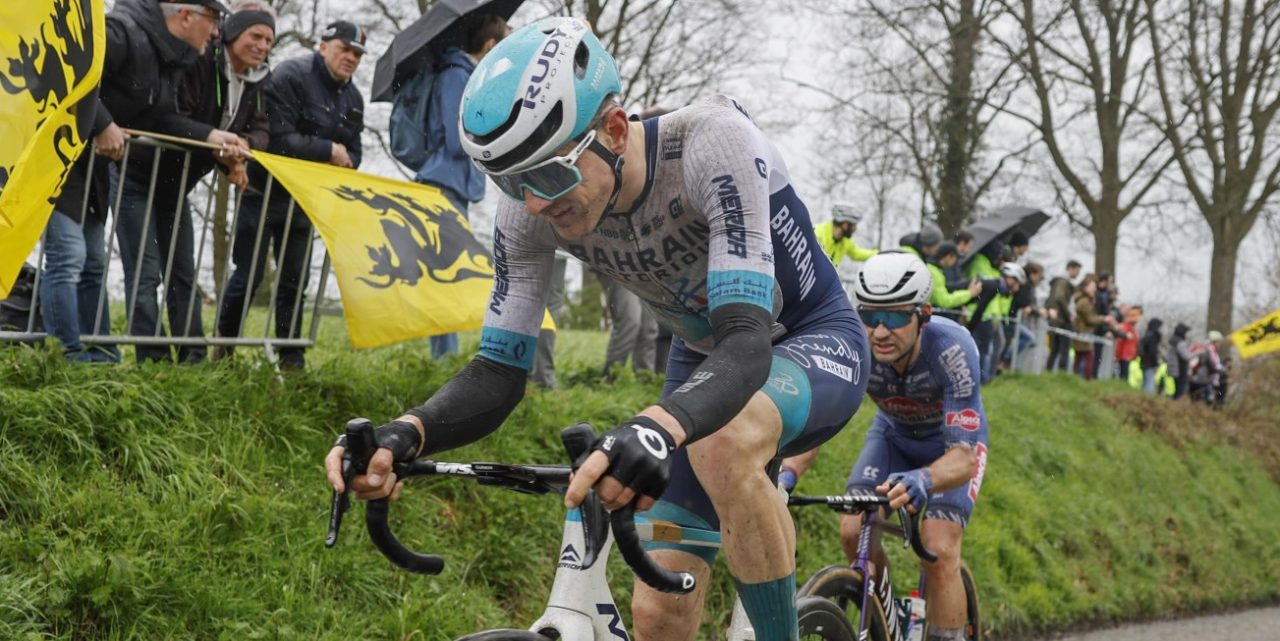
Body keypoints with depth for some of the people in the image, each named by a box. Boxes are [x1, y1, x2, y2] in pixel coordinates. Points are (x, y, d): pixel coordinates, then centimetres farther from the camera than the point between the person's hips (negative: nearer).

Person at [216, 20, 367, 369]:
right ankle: (223, 349, 13)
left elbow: (353, 154, 12)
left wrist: (345, 161, -12)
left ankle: (291, 358, 13)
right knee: (249, 275, -1)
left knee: (295, 279, 8)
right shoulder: (290, 76, -16)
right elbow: (279, 139, -25)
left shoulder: (353, 99, 9)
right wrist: (329, 150, -19)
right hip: (264, 193, -6)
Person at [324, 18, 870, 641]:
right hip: (705, 359, 5)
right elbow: (498, 373, -17)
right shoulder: (530, 209, -20)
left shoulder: (714, 143, -35)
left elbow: (747, 339, -44)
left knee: (724, 441, -39)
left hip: (814, 342, -5)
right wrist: (404, 433, -39)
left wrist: (658, 426, -64)